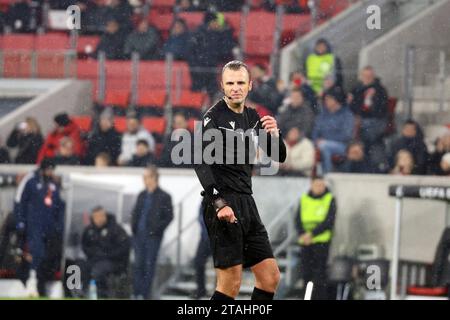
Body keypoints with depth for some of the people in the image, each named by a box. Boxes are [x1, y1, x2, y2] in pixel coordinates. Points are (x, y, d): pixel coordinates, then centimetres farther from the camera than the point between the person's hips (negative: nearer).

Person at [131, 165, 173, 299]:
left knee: (149, 265, -2)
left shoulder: (164, 197, -5)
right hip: (139, 235, 6)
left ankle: (145, 294, 2)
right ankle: (137, 294, 11)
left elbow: (169, 217, -6)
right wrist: (134, 227, 6)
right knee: (138, 264, 6)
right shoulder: (142, 195, 13)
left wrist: (157, 229, -13)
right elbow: (135, 213, 20)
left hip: (153, 237, -6)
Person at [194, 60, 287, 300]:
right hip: (224, 204, -8)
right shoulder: (214, 118, -9)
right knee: (231, 283, -11)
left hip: (246, 204, 8)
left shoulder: (252, 118, 14)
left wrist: (274, 134, -5)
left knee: (270, 276, 7)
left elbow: (278, 156, 17)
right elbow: (201, 163, -18)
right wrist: (219, 203, -27)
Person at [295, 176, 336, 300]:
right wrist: (302, 234, -14)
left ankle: (320, 298, -8)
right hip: (305, 242, 4)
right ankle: (310, 296, 15)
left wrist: (312, 234, -16)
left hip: (322, 241, -4)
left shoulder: (330, 199, -2)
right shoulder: (304, 199, 9)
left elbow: (329, 222, -10)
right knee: (306, 271, 5)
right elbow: (298, 219, 5)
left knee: (319, 271, -9)